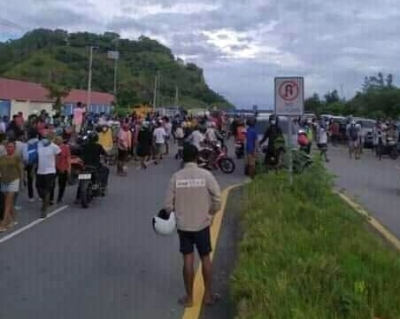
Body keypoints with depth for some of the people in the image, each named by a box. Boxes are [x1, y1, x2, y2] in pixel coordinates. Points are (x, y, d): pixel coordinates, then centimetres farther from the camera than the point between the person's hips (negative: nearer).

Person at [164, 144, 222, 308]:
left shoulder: (176, 177, -8)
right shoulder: (205, 174, -10)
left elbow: (168, 204, -6)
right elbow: (217, 196, -13)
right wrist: (212, 212, 5)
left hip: (183, 225, 1)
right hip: (202, 224, 0)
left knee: (188, 260, 9)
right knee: (205, 258, 14)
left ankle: (189, 297, 19)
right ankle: (208, 294, 24)